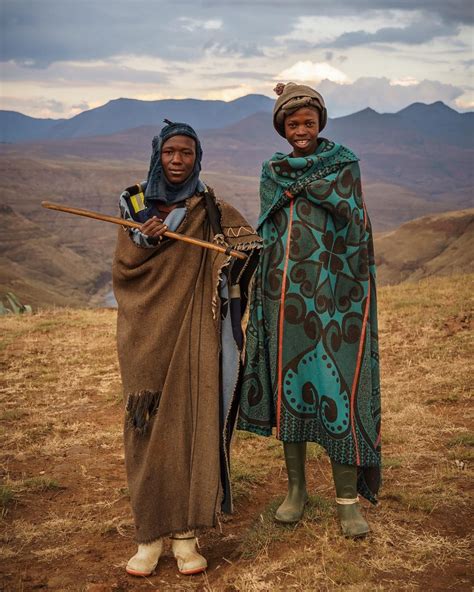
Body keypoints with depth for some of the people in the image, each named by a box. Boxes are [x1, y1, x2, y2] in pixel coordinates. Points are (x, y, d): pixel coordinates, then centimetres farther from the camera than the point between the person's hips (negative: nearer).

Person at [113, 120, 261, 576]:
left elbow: (253, 243, 16)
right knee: (148, 429, 0)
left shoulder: (213, 210, 5)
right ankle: (149, 535, 11)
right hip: (147, 335, 1)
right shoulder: (135, 205, 7)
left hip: (194, 334, 0)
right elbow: (121, 271, 0)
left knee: (193, 425, -1)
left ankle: (185, 533, 9)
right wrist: (144, 242, -16)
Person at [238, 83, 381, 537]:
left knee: (336, 387, -7)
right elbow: (268, 233, 5)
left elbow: (348, 211, -10)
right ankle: (296, 489, 20)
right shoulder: (272, 172, 14)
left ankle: (347, 498, 4)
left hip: (331, 292, -3)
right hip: (285, 294, 3)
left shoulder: (344, 164, 6)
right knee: (288, 383, 6)